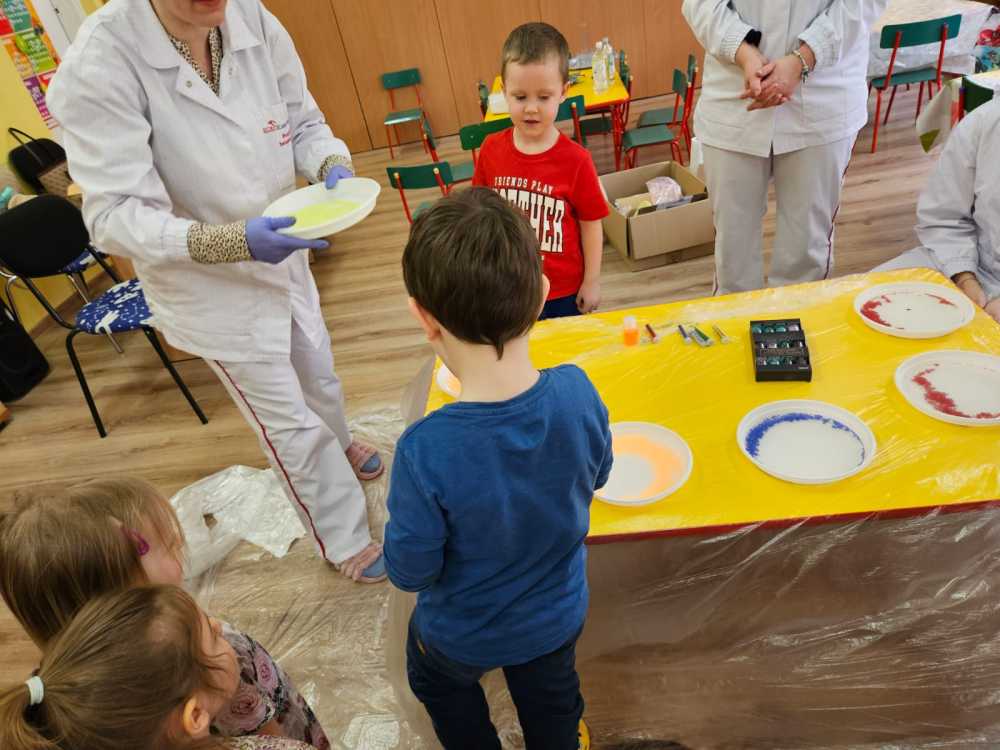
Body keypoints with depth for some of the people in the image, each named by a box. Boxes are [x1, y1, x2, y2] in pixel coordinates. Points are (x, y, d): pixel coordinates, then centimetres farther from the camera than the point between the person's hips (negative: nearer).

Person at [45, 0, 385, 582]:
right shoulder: (98, 65, -27)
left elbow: (303, 122, -2)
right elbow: (117, 216, -27)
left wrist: (332, 165, -24)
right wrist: (232, 241, -42)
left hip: (283, 254, 5)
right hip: (210, 286, -4)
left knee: (319, 376, 28)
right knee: (291, 423, 10)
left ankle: (338, 446, 64)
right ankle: (348, 541, 35)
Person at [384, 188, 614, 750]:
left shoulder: (426, 454, -40)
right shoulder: (578, 393, -29)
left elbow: (410, 571, -23)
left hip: (464, 635, -2)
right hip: (560, 614, 3)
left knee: (441, 688, 34)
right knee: (552, 699, 33)